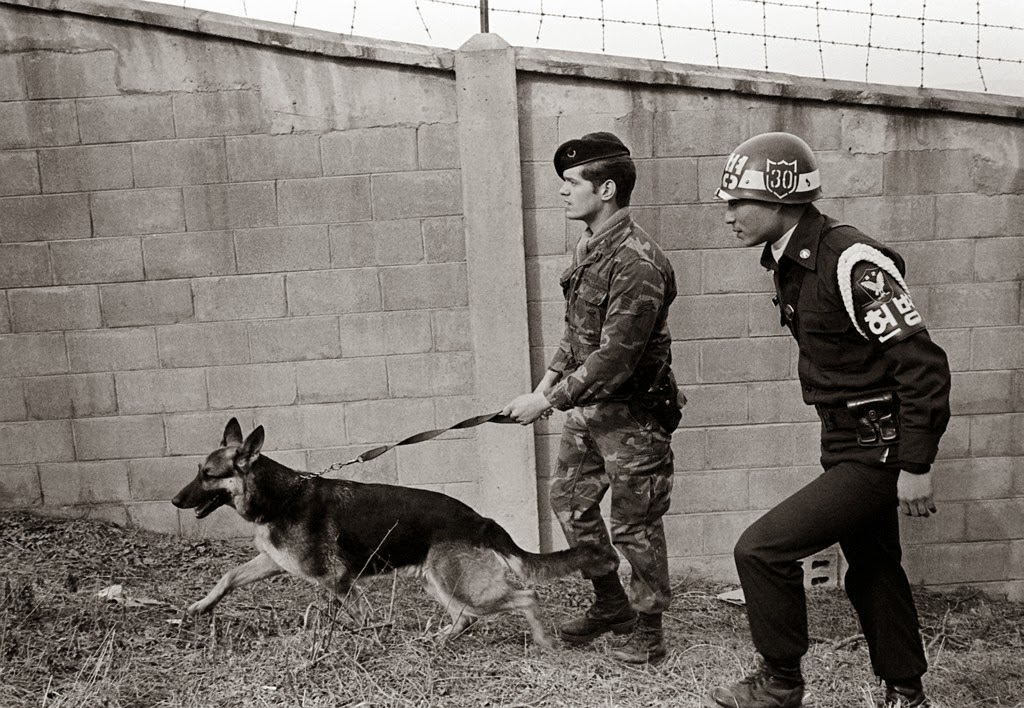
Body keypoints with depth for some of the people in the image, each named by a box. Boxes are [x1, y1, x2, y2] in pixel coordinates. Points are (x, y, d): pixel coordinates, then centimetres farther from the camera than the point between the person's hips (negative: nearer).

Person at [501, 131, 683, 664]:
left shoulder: (635, 261, -23)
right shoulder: (589, 247, 7)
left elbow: (615, 357, -26)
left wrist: (548, 402, -22)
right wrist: (546, 384, 7)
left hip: (631, 414, -9)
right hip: (587, 406, 9)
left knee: (634, 524, 3)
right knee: (569, 500, 16)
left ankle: (648, 629, 23)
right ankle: (610, 604, 35)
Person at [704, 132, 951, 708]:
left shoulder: (851, 262, -23)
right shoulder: (792, 262, 6)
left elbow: (922, 361, -23)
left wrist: (916, 465, -21)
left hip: (878, 453, -9)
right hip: (847, 443, 9)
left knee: (762, 549, -11)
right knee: (873, 570, 21)